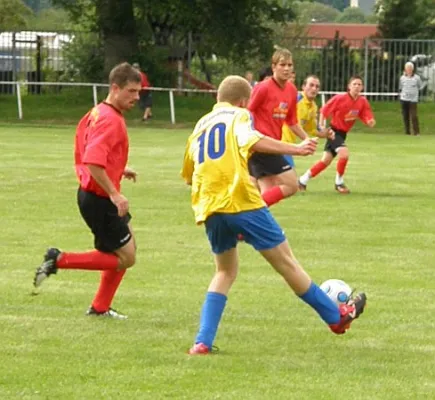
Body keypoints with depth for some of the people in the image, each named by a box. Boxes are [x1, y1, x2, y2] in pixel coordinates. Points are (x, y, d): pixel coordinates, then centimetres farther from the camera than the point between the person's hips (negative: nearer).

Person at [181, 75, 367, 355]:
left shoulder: (201, 125, 22)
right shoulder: (238, 116, 5)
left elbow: (188, 175, 25)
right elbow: (252, 141, -18)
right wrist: (296, 149, -16)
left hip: (210, 209, 5)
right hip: (242, 202, -5)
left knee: (226, 272, 20)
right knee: (285, 261, 6)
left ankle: (203, 341, 4)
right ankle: (337, 316, 20)